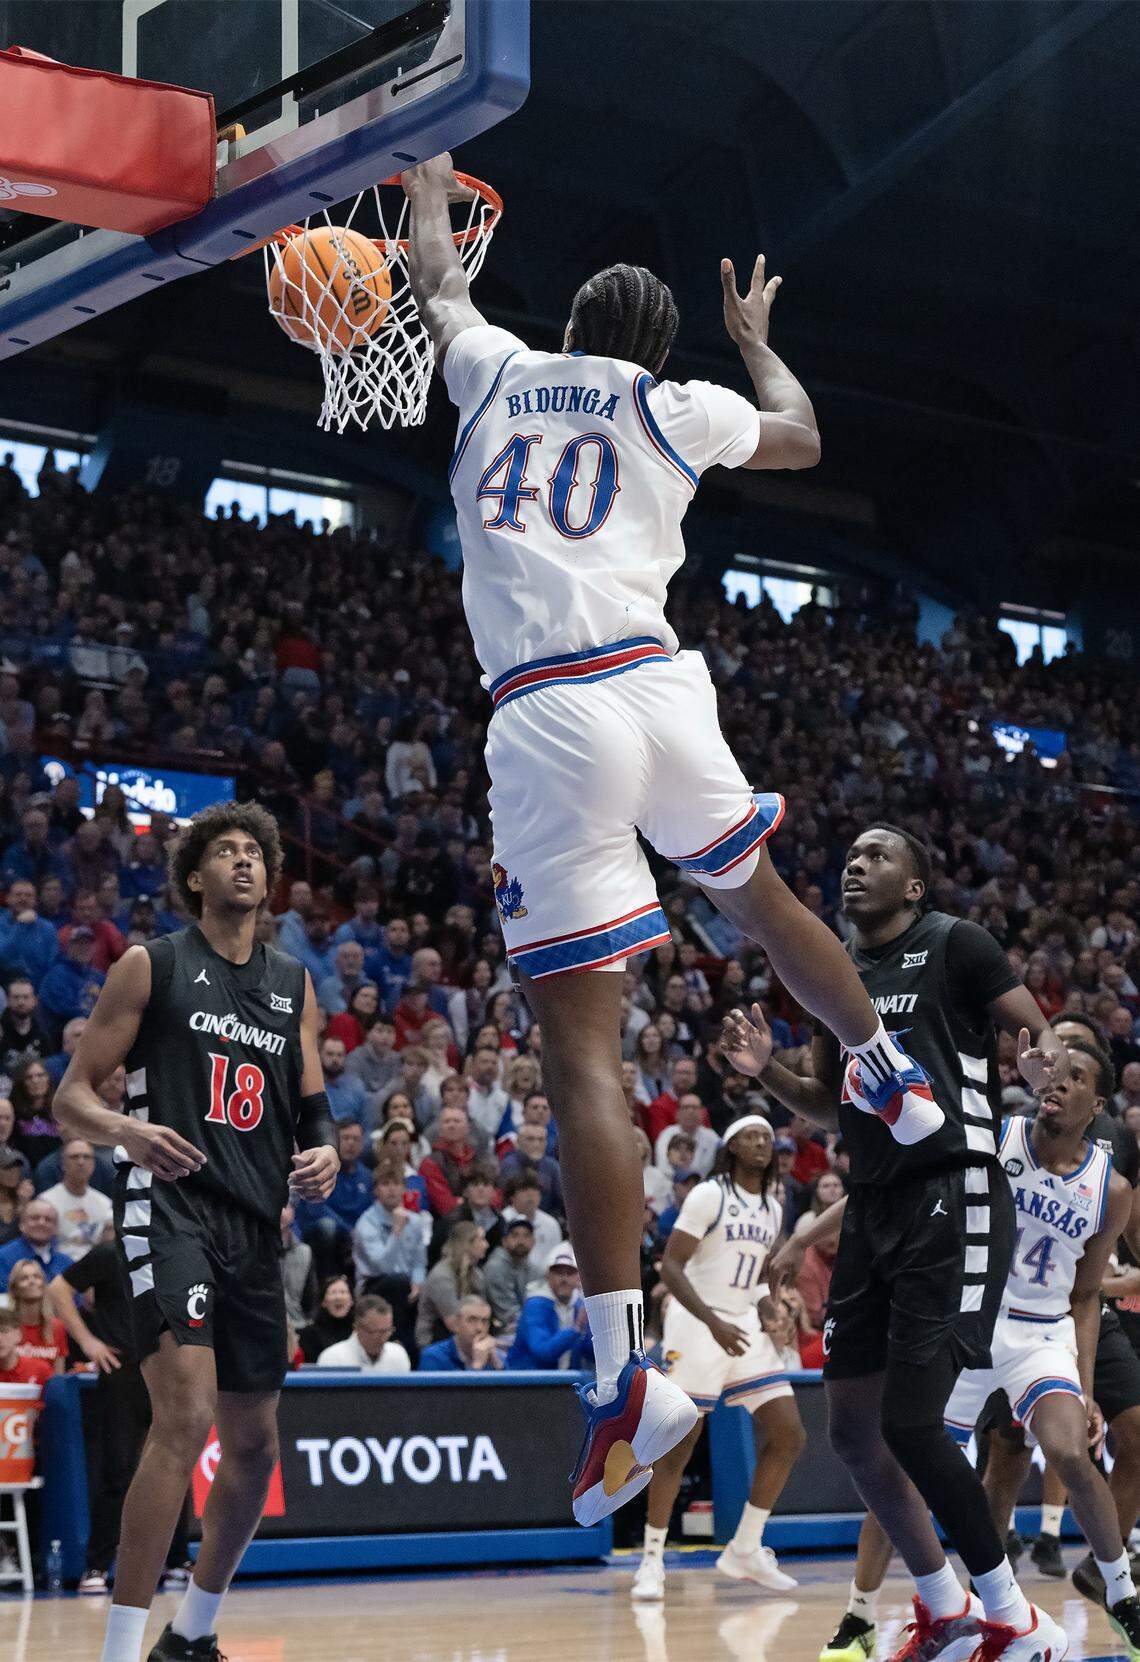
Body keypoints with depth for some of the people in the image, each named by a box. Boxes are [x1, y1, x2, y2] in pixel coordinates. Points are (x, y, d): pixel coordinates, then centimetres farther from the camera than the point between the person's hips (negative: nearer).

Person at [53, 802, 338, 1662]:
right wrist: (126, 1129, -22)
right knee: (186, 1416, -22)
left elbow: (313, 1107, 21)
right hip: (170, 1207, -6)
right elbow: (71, 1096, -1)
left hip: (256, 1222, 7)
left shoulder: (295, 984, 16)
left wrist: (325, 1150, -3)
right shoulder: (152, 966, 1)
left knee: (255, 1443, 12)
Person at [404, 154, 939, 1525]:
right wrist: (756, 336, 53)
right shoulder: (673, 406, 15)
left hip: (539, 719, -1)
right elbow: (799, 437, 35)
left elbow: (435, 285, 39)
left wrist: (429, 184, 58)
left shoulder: (497, 371, 18)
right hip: (655, 683, 1)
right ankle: (891, 1078, 51)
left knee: (580, 1050, -8)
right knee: (752, 895, 33)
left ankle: (624, 1376, -17)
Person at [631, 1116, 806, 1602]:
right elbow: (670, 1266, -14)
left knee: (788, 1436, -2)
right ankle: (652, 1561, 4)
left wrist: (765, 1305, 3)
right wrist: (714, 1322, -24)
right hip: (696, 1325, -7)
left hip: (744, 1327, 7)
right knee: (679, 1447, -6)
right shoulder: (709, 1195, -9)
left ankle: (745, 1551, 8)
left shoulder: (773, 1209, 13)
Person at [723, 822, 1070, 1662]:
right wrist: (765, 1069, 6)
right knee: (853, 1427, 7)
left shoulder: (956, 944, -3)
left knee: (910, 1421, -15)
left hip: (954, 1199, -8)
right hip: (874, 1206, 8)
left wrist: (1044, 1058, -30)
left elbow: (1043, 1036, -7)